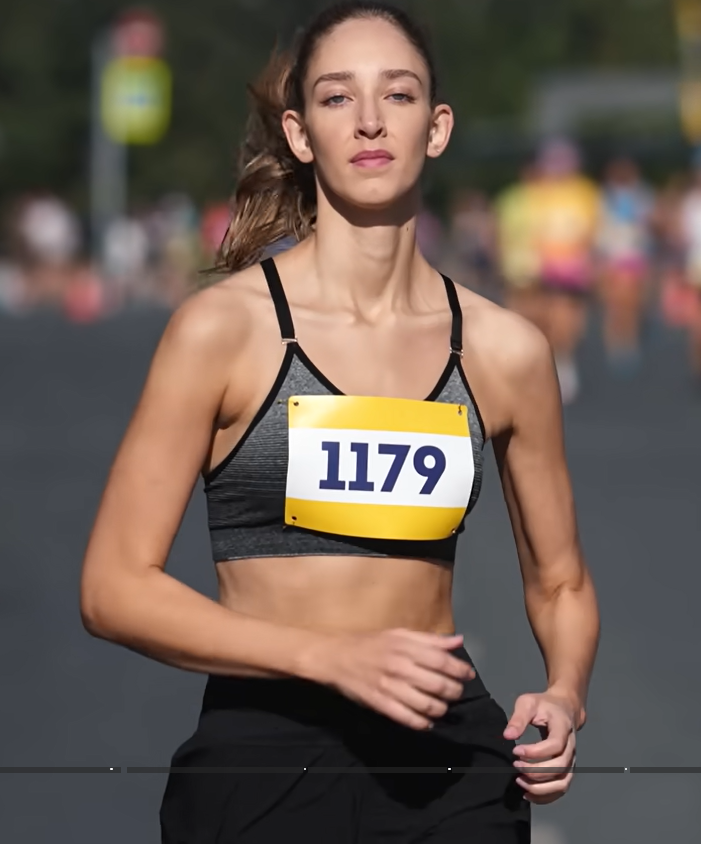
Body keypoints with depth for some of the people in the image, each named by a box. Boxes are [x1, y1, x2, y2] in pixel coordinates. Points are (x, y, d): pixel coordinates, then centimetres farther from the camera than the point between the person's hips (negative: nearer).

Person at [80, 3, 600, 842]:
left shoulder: (504, 351, 4)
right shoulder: (224, 327, -5)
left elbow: (560, 583, 17)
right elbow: (114, 587, -8)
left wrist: (563, 696, -5)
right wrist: (333, 657, -19)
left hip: (451, 766, 2)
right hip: (260, 760, -2)